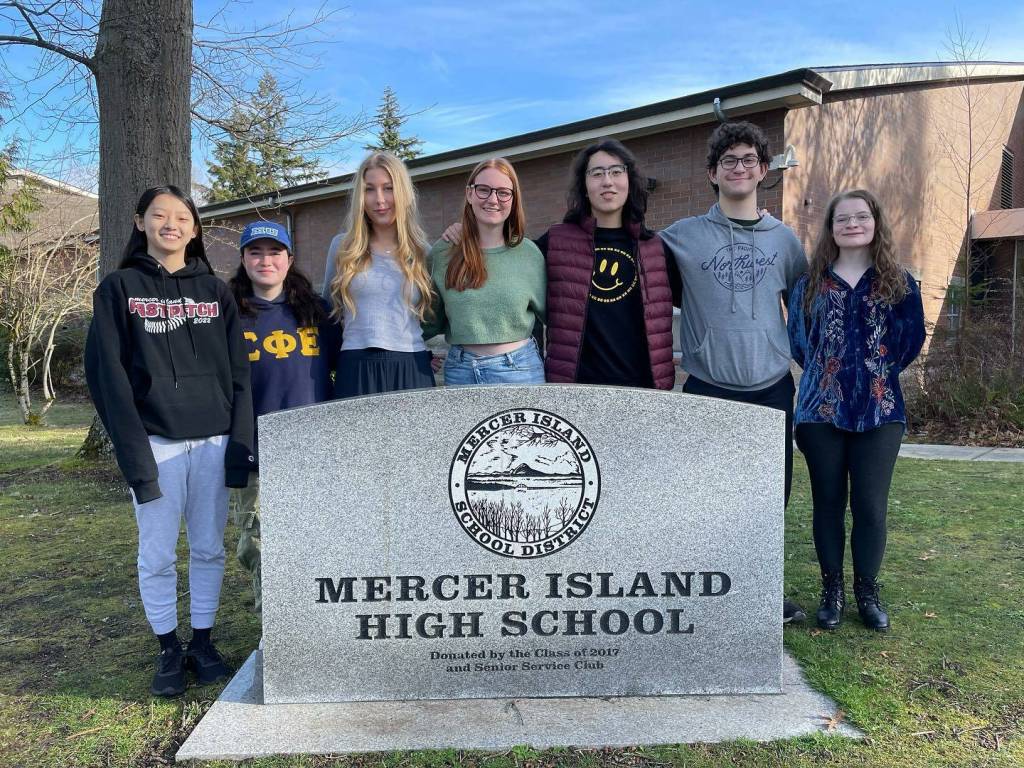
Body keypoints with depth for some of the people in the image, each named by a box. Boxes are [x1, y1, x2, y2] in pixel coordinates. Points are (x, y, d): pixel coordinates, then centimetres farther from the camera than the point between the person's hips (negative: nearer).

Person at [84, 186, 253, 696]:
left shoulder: (214, 290, 10)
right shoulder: (119, 289, 2)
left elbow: (237, 372, 6)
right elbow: (108, 374, -5)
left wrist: (241, 442, -3)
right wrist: (135, 455, -13)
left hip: (213, 440, 2)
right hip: (156, 442, -2)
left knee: (209, 548, 9)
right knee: (157, 554, 5)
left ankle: (202, 642, 24)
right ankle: (168, 649, 21)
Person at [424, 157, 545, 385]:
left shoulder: (528, 253, 0)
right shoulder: (442, 252, 1)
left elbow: (550, 315, 8)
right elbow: (433, 320, 12)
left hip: (519, 369, -1)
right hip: (460, 371, 1)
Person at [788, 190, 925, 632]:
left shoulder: (900, 283, 6)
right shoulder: (810, 284, 6)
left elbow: (911, 340, 7)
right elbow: (797, 342, 10)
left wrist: (877, 374, 4)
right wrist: (826, 376, 6)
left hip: (880, 411, 0)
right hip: (821, 410, 1)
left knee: (870, 504, 2)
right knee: (829, 502, 7)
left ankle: (867, 591, 19)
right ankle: (832, 591, 20)